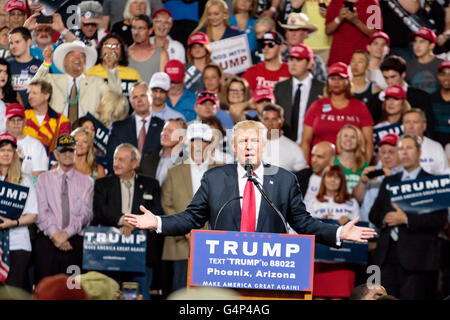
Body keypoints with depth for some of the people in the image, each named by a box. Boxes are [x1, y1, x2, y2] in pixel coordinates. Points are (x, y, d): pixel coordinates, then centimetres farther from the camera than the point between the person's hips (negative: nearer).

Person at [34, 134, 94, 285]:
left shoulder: (86, 182, 11)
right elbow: (41, 212, 1)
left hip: (75, 241, 0)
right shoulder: (44, 179, 11)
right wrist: (54, 234, -14)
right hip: (47, 239, 0)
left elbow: (86, 213, 0)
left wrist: (67, 233, -14)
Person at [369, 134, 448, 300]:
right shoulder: (389, 182, 19)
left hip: (417, 256, -5)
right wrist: (384, 218, -6)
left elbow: (439, 219, -9)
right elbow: (373, 214, 17)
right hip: (388, 254, 5)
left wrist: (406, 219, -15)